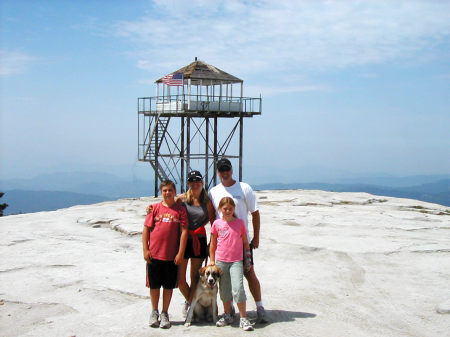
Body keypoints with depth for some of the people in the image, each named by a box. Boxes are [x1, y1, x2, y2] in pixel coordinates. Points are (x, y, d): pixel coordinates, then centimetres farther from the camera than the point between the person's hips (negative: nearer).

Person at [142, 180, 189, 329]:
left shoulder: (180, 209, 0)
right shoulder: (155, 208, 2)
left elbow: (184, 231, -3)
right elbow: (146, 229, 4)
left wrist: (180, 253, -8)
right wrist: (145, 250, -3)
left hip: (172, 256, -1)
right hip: (154, 254, 1)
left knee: (169, 286, 7)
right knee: (154, 285, 9)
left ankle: (164, 313, 21)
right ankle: (154, 312, 24)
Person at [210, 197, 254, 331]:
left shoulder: (240, 223, 2)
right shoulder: (217, 224, 3)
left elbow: (245, 243, 9)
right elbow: (213, 244, 11)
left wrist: (248, 260, 8)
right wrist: (212, 260, 9)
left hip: (236, 261, -2)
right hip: (221, 261, 2)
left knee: (238, 289, -12)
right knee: (224, 290, 10)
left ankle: (243, 318, -4)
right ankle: (227, 316, 25)